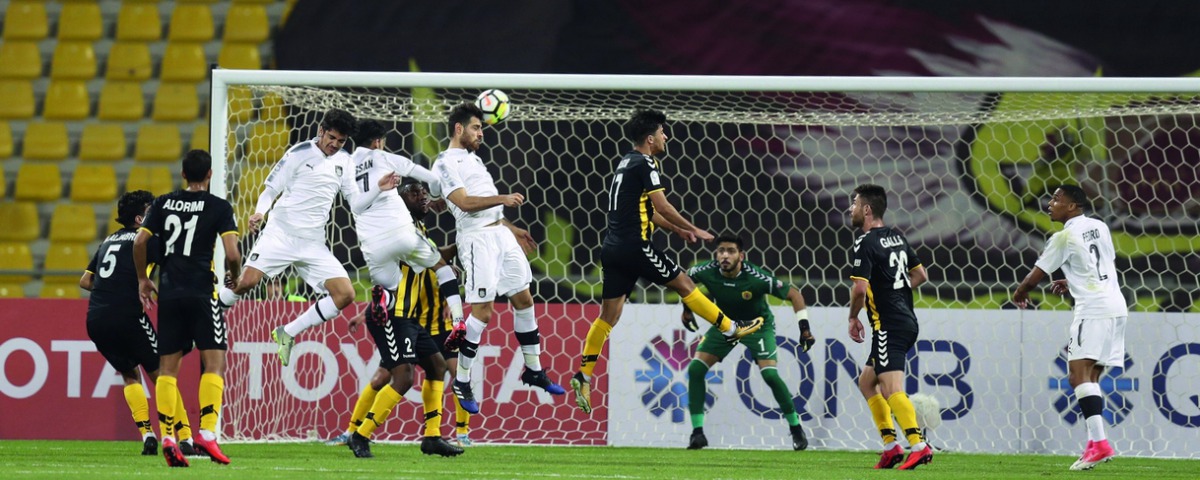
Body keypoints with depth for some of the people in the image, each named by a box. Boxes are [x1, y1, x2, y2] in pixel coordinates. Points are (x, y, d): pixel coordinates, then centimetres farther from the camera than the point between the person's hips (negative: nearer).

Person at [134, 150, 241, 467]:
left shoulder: (163, 203, 9)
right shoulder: (219, 207, -2)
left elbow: (140, 242, 4)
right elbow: (232, 254, -10)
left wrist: (142, 279, 17)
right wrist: (235, 277, 10)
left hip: (169, 293, 4)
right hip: (202, 292, -4)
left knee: (167, 366, 7)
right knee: (214, 362, -1)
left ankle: (167, 438, -1)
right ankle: (207, 433, -15)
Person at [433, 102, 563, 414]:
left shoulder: (473, 159, 21)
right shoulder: (447, 163, -7)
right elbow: (465, 202, -18)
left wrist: (513, 230, 25)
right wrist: (503, 198, -23)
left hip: (500, 233, 9)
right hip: (476, 238, -9)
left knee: (523, 300, 10)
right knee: (482, 311, -11)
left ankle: (534, 370, 20)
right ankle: (461, 382, -1)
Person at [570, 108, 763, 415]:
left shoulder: (626, 163, 19)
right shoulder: (645, 164, -10)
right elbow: (662, 207, -13)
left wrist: (678, 231, 26)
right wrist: (694, 230, -2)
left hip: (614, 248, 8)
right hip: (634, 246, -8)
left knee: (609, 314, 6)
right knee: (683, 283, 4)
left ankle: (583, 376, 0)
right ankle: (731, 329, 12)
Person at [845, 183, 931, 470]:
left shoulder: (865, 244, -12)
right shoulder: (897, 238, 14)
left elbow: (859, 288, -20)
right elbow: (920, 275, 22)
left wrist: (854, 318, -4)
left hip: (888, 326, -10)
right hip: (906, 320, 10)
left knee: (892, 389, -16)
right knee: (867, 382, 18)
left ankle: (919, 446, -28)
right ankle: (891, 447, 13)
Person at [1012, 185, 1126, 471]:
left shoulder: (1065, 238, -7)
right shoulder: (1100, 227, 15)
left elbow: (1036, 276, 1)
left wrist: (1019, 295, 21)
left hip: (1092, 309, -9)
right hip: (1116, 306, 9)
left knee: (1079, 374, -15)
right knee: (1091, 377, 13)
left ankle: (1099, 442, -27)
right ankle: (1095, 443, 7)